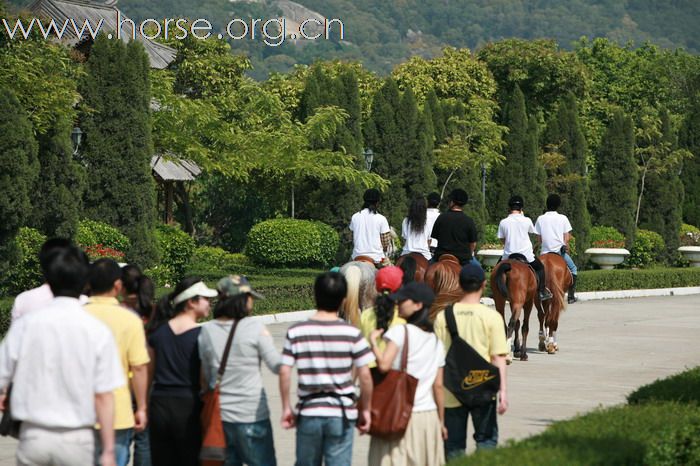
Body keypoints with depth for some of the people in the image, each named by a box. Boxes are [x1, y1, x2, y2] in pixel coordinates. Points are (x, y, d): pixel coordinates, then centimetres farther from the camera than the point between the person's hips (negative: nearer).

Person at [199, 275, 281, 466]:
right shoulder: (255, 328, -12)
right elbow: (277, 366, -5)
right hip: (252, 414, -4)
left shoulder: (207, 331, 1)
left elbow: (206, 375, 8)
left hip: (219, 414, 4)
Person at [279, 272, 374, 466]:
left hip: (308, 413, 2)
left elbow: (284, 372, -5)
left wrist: (286, 408, 6)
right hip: (341, 414, -1)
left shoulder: (296, 332, -3)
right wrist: (365, 409, 7)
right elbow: (365, 376, -6)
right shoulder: (351, 333, -6)